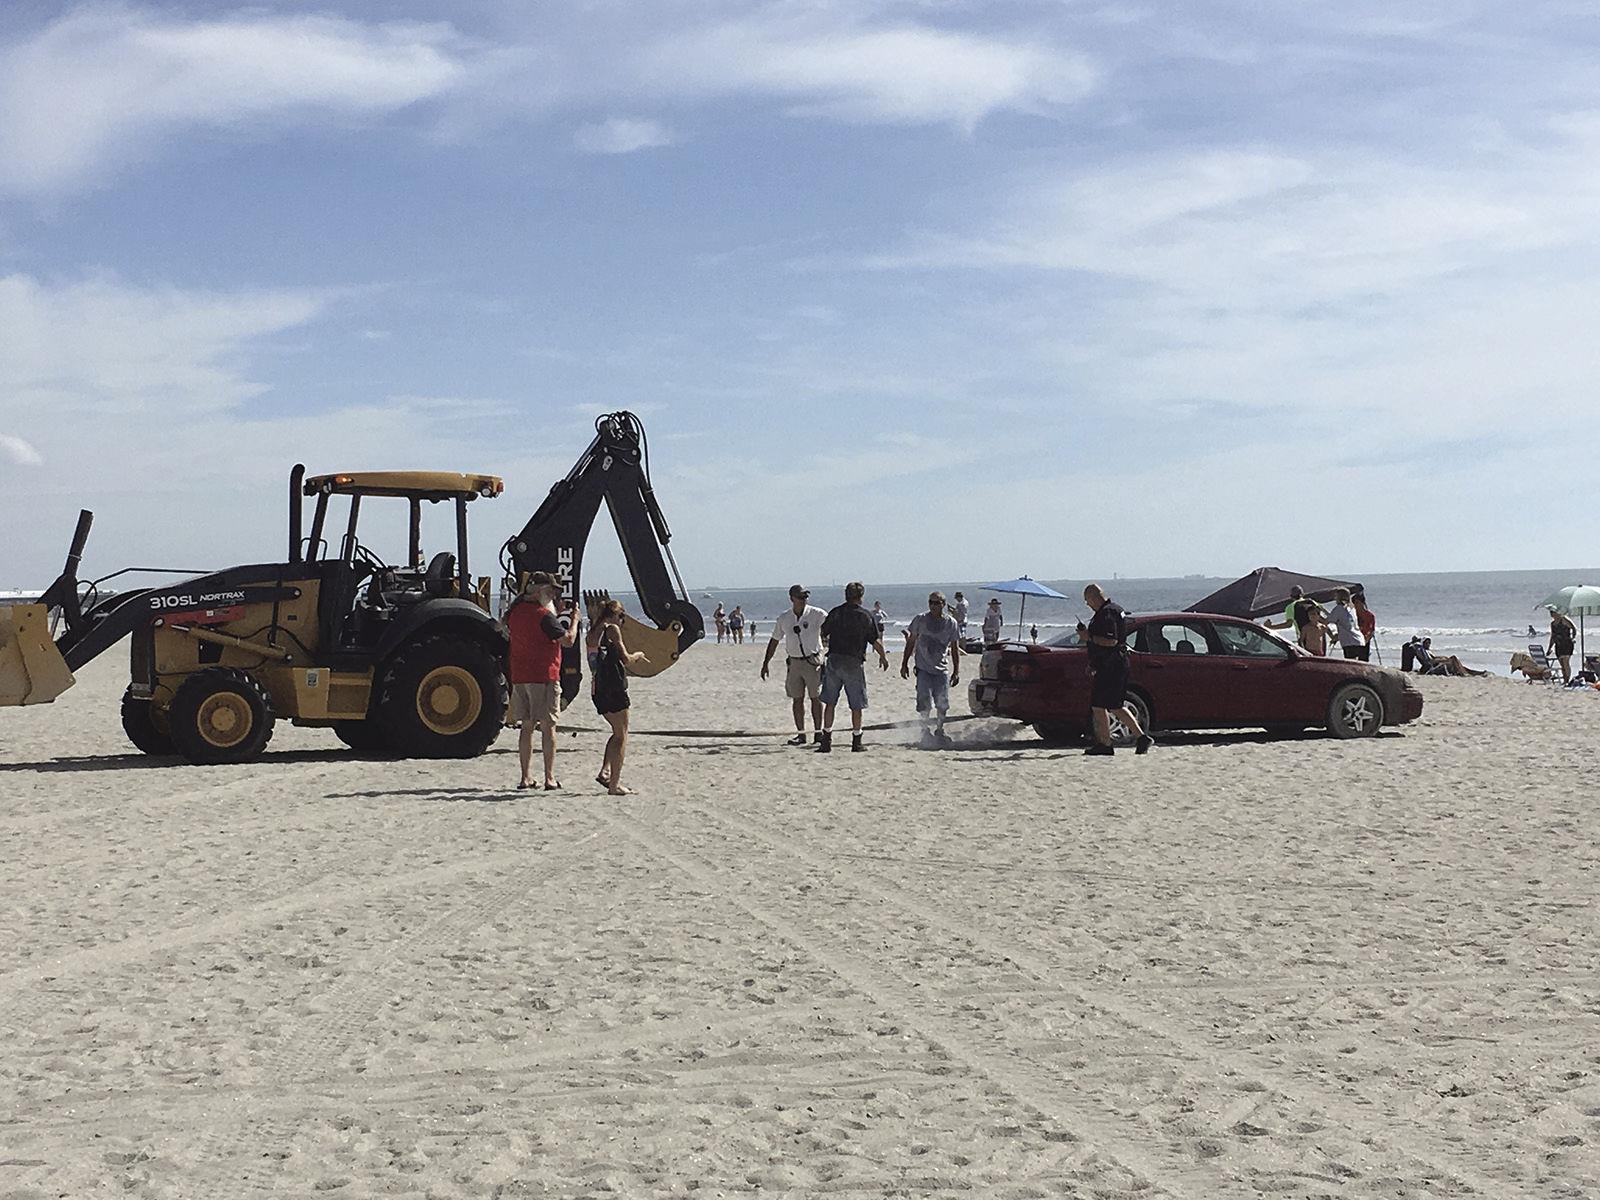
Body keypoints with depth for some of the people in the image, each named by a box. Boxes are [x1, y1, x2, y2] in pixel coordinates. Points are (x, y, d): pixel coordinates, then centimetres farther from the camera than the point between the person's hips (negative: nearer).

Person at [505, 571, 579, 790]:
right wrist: (574, 618, 4)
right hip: (544, 676, -7)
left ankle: (525, 778, 9)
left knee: (527, 727, 11)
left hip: (519, 677, 7)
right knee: (548, 727, -1)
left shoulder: (514, 612, 10)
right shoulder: (543, 615, -13)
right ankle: (550, 779, -3)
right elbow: (568, 640, -14)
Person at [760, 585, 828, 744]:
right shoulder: (784, 619, 5)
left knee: (815, 698, 0)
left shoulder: (816, 614, -5)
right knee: (797, 699, 4)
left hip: (813, 660, -3)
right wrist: (765, 663, 14)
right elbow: (774, 641, 14)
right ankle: (800, 734, 10)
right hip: (794, 663, 3)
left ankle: (818, 733, 7)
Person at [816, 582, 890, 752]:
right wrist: (883, 657, 14)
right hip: (854, 663, -2)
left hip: (833, 660, 2)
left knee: (829, 703, 8)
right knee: (856, 706, 8)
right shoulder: (865, 615, -3)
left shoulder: (835, 612, 4)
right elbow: (876, 641, -3)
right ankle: (856, 742, 12)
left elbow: (823, 634, 14)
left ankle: (826, 740, 5)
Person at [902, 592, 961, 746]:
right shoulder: (920, 619, 0)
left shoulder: (951, 623, 1)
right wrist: (904, 664, 5)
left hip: (942, 670, 1)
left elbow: (955, 649, 5)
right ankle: (926, 731, 2)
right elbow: (911, 643, 8)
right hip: (923, 668, -1)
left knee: (942, 704, 2)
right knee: (924, 702, -13)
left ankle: (939, 730, 20)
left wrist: (956, 671, 0)